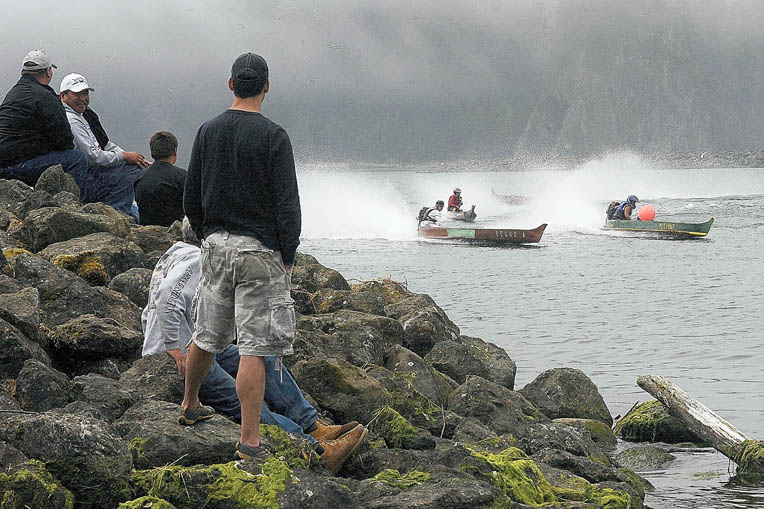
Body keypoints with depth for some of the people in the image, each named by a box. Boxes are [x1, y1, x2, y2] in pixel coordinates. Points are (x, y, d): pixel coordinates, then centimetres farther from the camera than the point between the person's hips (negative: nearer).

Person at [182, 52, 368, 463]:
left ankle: (189, 407, 40)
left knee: (206, 336, 22)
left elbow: (191, 198, 10)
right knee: (254, 348, -5)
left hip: (215, 245, 5)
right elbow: (287, 204, -12)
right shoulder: (273, 136, -11)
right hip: (258, 250, -5)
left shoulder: (207, 131, 5)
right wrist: (288, 257, -3)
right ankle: (249, 441, -6)